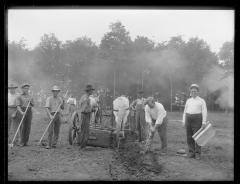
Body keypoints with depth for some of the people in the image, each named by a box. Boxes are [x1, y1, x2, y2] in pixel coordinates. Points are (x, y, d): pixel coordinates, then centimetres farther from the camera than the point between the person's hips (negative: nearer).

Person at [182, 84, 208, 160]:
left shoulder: (202, 101, 2)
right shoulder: (188, 101, 14)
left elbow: (204, 112, -5)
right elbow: (185, 111, 15)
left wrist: (204, 122, -14)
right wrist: (183, 121, 7)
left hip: (197, 119, -4)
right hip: (188, 119, 4)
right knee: (189, 136, 3)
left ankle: (197, 154, -1)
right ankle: (191, 152, 11)